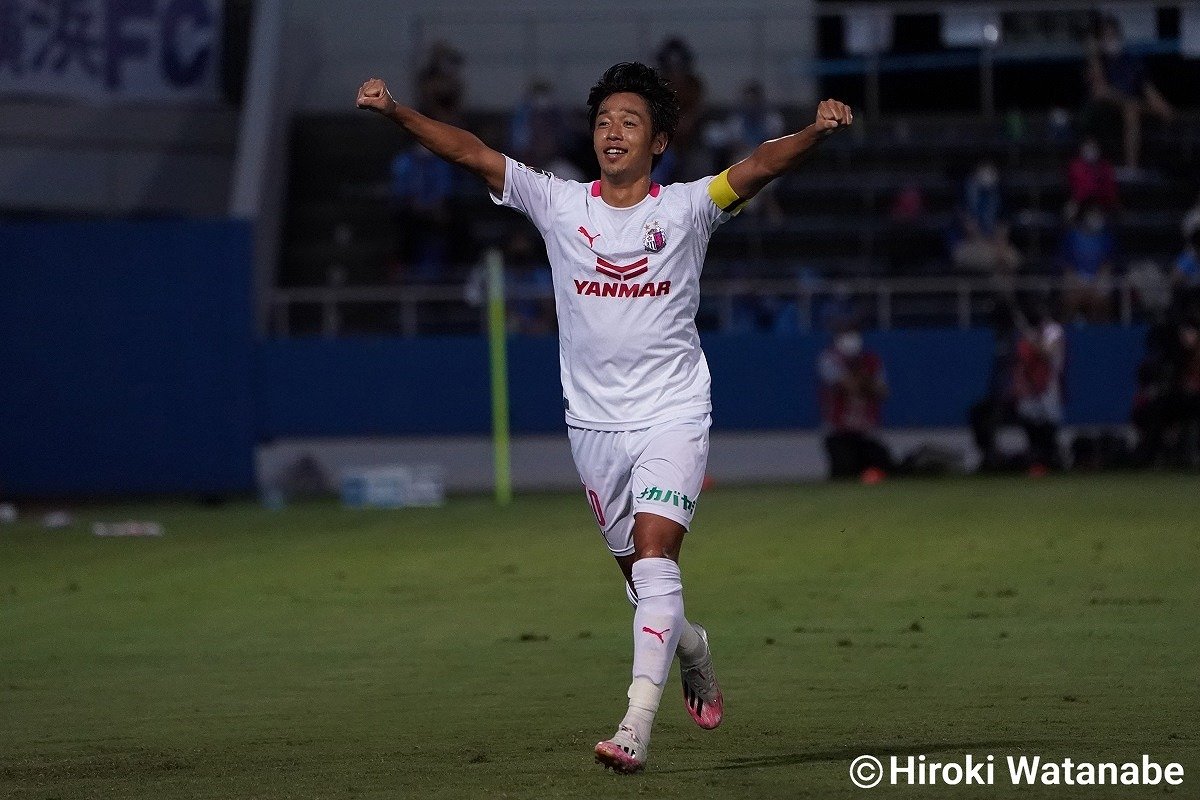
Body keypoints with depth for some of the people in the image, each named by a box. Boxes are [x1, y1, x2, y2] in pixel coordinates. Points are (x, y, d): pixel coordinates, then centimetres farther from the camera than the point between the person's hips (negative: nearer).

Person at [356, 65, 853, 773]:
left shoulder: (686, 208, -2)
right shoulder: (559, 204, 4)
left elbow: (757, 167, -17)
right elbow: (472, 152, -2)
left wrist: (816, 133, -35)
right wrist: (395, 111, -13)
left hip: (673, 417, -3)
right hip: (594, 423, 4)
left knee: (654, 557, -18)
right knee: (638, 572, 13)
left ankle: (637, 726, -25)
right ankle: (690, 645, 44)